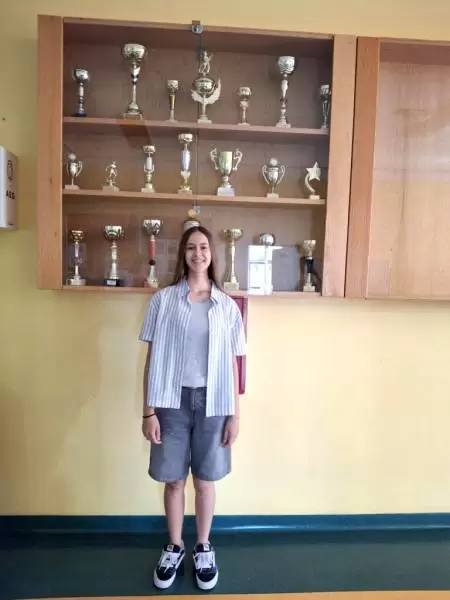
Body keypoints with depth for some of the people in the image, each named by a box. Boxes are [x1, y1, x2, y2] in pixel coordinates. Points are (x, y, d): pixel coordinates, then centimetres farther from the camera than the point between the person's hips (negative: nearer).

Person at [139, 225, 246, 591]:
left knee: (205, 480, 13)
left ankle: (204, 548, 37)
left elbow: (232, 364, 3)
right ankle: (174, 548, 37)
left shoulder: (227, 306, 0)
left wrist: (235, 414, 2)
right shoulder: (163, 300, -2)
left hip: (211, 402, 1)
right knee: (174, 480, 13)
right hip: (172, 400, 0)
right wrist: (148, 411, -4)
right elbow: (152, 359, -1)